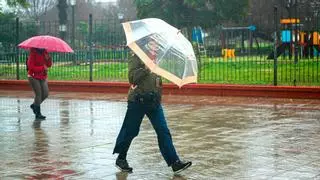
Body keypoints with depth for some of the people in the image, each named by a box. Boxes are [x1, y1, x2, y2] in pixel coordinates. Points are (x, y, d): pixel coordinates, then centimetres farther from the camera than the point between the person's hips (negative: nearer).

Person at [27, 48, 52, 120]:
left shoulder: (44, 52, 4)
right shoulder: (33, 53, -14)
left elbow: (49, 65, 5)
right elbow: (31, 67, -18)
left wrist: (48, 59, -15)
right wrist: (43, 68, -20)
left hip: (43, 77, 6)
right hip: (33, 77, -6)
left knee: (45, 94, 3)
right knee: (38, 94, -10)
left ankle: (34, 105, 27)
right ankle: (38, 114, -3)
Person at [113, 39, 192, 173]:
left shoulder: (155, 61, 13)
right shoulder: (135, 59, -6)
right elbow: (132, 77, -18)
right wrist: (147, 67, -22)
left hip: (154, 102, 6)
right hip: (137, 101, -5)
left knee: (163, 131, -2)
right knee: (130, 131, 5)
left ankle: (174, 162, -4)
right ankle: (120, 159, 24)